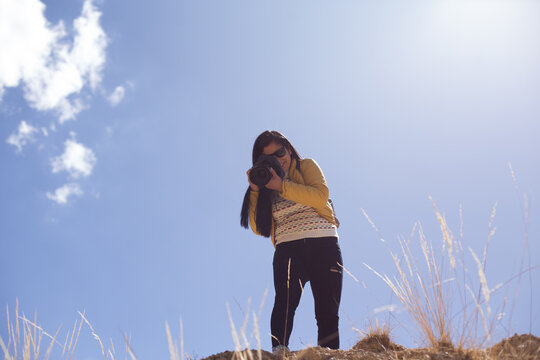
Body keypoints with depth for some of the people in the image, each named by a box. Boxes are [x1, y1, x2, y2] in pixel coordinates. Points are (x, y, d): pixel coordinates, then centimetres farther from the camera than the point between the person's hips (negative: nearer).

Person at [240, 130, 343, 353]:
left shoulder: (306, 166, 12)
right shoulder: (266, 186, 19)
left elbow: (321, 196, -8)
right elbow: (258, 228, 10)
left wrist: (282, 186, -12)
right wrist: (255, 191, 2)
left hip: (323, 245, 0)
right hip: (287, 249, 1)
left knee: (328, 314, -8)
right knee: (286, 299, -27)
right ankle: (279, 350, -42)